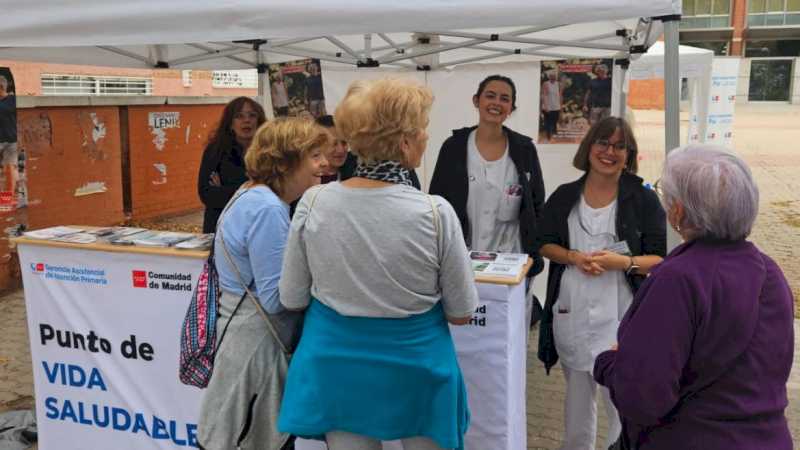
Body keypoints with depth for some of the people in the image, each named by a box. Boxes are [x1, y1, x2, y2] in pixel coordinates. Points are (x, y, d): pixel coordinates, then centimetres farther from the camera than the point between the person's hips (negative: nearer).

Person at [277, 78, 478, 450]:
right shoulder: (435, 213, -21)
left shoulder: (313, 203, -14)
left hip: (336, 366, 2)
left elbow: (292, 300, -2)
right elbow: (461, 314, -9)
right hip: (415, 371, -2)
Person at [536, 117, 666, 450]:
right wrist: (574, 257, -10)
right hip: (571, 311, 3)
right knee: (577, 392, 19)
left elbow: (663, 258, -3)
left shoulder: (643, 199, -2)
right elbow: (544, 243, 9)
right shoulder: (564, 196, 6)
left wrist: (624, 262, -21)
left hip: (619, 315, -3)